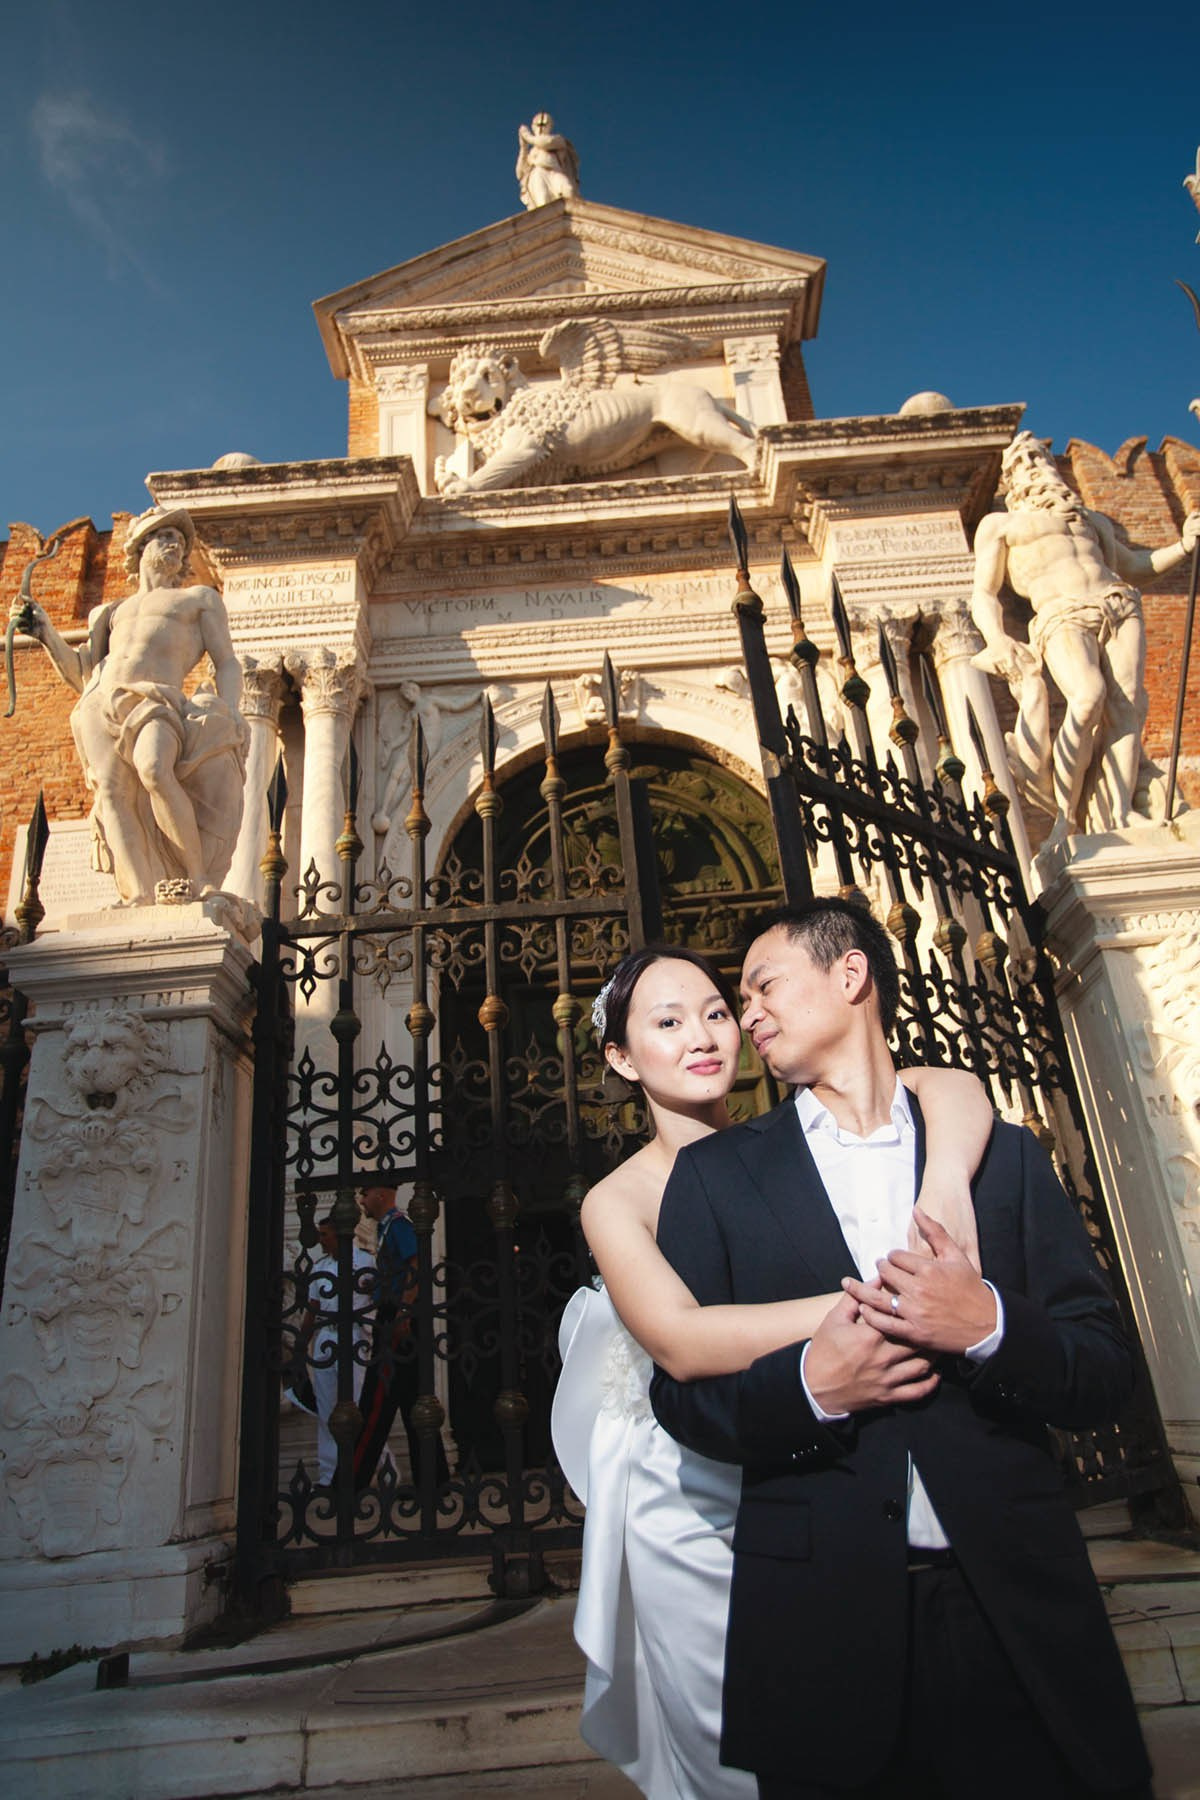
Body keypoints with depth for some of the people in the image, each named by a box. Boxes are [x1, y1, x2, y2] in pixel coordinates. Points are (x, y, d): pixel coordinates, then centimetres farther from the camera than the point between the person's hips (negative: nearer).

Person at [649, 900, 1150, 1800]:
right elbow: (680, 1389, 0)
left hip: (1018, 1617, 1)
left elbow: (1107, 1375, 1)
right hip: (823, 1620, 0)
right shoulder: (716, 1173, 2)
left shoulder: (1004, 1154, 3)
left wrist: (992, 1326, -19)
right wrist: (808, 1384, -19)